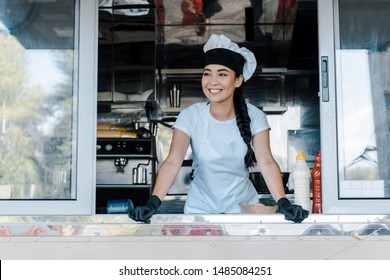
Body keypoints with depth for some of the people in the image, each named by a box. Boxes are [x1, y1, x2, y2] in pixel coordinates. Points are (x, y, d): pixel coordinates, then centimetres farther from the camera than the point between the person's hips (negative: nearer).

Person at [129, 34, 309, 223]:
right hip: (200, 208, 0)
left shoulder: (254, 117, -11)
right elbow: (173, 162, -22)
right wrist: (153, 203, -34)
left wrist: (283, 203, -33)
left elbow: (266, 162, -19)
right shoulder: (190, 116, -13)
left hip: (243, 206, 0)